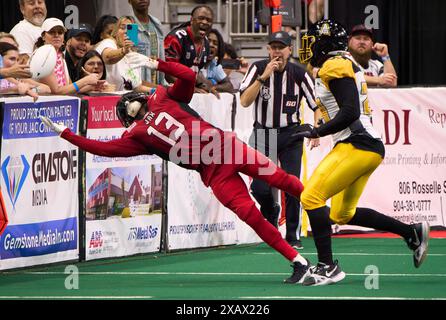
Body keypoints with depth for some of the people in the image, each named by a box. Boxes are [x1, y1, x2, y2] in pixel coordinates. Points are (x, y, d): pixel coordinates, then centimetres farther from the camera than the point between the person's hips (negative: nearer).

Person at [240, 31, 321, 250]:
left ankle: (293, 236, 2)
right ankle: (271, 212, 28)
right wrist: (264, 76, -26)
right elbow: (244, 101, -17)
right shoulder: (258, 68, -6)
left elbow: (317, 105, 3)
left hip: (291, 135, 0)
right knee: (260, 188, -8)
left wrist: (316, 130, -13)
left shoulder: (298, 74, -4)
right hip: (263, 134, 0)